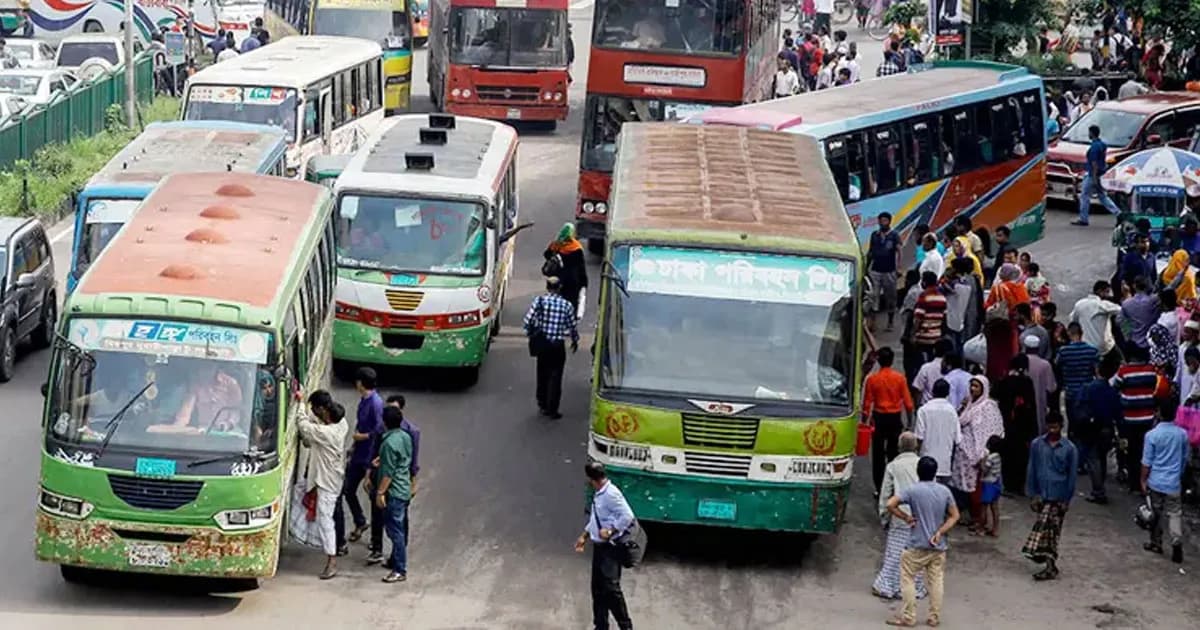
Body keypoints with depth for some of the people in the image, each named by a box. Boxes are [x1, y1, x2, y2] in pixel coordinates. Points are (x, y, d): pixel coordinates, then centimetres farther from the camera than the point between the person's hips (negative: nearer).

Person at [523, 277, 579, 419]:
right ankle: (552, 409, 2)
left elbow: (528, 319, -11)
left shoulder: (539, 300, -7)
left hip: (542, 343, 2)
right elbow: (572, 326, 0)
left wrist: (530, 333, 7)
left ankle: (542, 406, 24)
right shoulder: (566, 305, -7)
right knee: (555, 377, 4)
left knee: (542, 375, 17)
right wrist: (575, 341, 19)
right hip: (558, 345, -2)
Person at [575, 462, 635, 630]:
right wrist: (584, 536, 23)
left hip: (611, 548, -10)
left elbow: (627, 517, -23)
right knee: (598, 588, 13)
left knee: (611, 586, -13)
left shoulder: (611, 494, -19)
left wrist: (610, 530, -22)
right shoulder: (598, 495, 10)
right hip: (599, 546, 10)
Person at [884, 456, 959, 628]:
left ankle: (908, 617, 5)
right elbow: (954, 516, 4)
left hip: (917, 545, -4)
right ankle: (934, 617, 14)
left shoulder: (913, 490, -11)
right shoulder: (945, 491, 1)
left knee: (908, 579, 6)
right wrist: (939, 532, -4)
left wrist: (906, 517, -8)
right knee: (936, 581, 11)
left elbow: (890, 504, -19)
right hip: (938, 545, 4)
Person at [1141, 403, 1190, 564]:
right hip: (1174, 482, 1)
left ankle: (1156, 543, 23)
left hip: (1156, 481, -1)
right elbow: (1184, 458, 11)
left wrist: (1143, 480, 1)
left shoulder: (1152, 435, -12)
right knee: (1175, 513, 3)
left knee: (1156, 513, 13)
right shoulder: (1182, 434, -1)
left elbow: (1147, 461, -9)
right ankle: (1177, 542, -14)